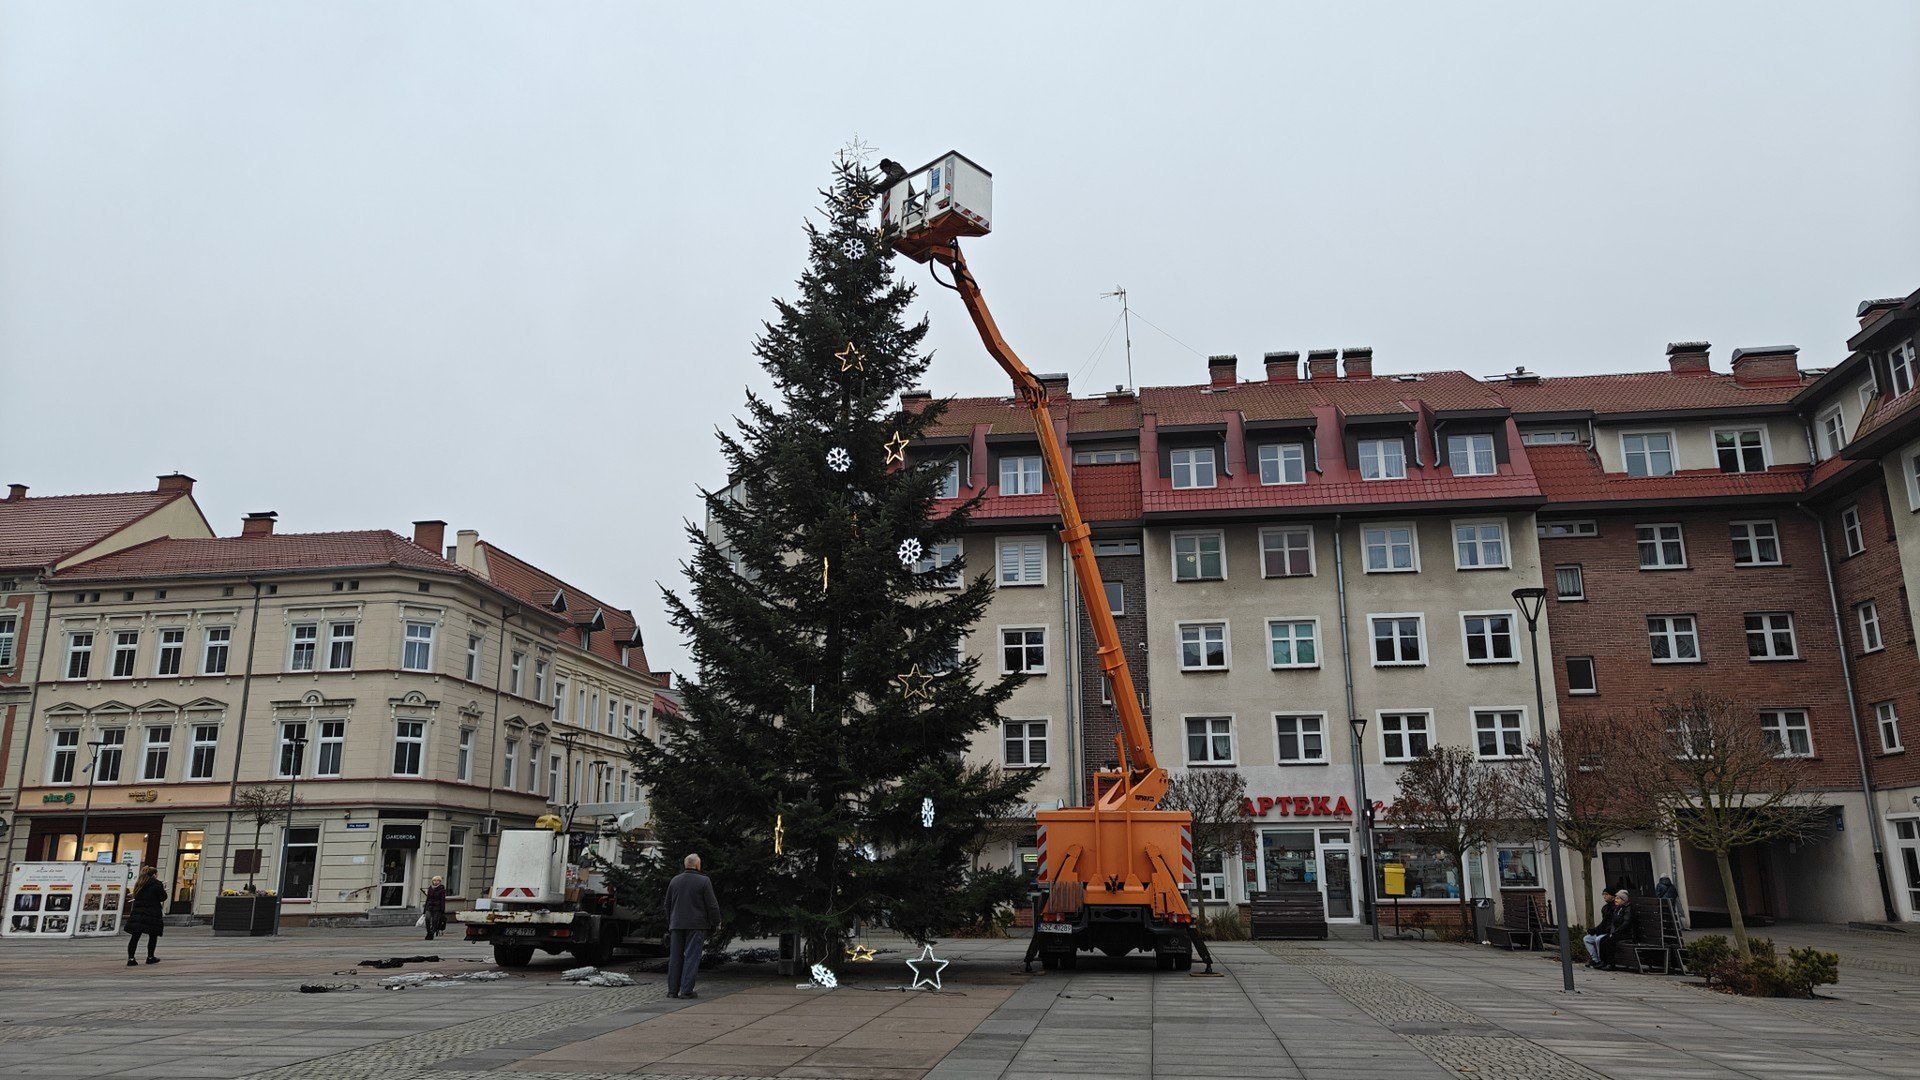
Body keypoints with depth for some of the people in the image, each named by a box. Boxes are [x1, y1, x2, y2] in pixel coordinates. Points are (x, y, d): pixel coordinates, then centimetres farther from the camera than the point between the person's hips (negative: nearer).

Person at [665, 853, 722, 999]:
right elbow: (712, 904, -7)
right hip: (696, 924, -5)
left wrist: (670, 923, 25)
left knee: (675, 957, 9)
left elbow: (668, 904, 16)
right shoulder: (704, 881, -7)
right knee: (691, 956, -3)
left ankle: (672, 990, 9)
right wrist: (716, 922, 4)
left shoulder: (674, 880, 9)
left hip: (676, 923, 5)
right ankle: (686, 990, -7)